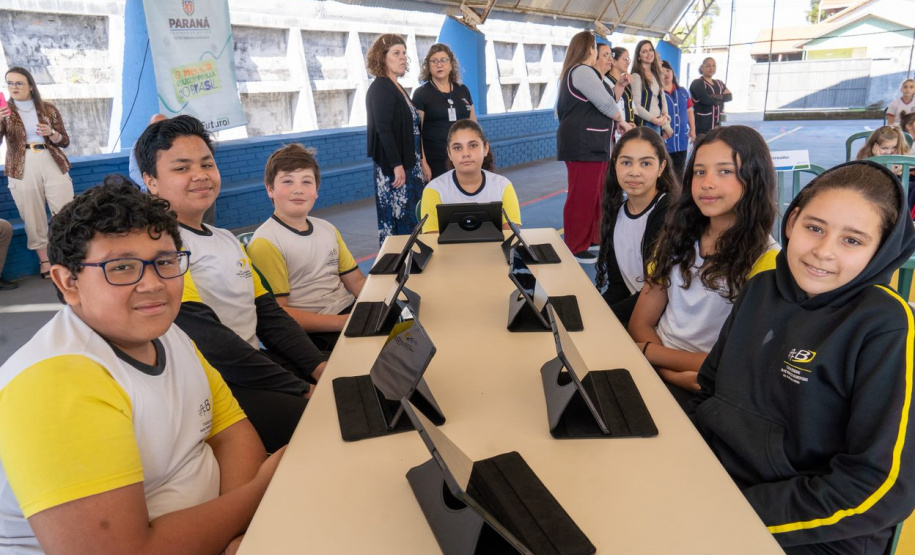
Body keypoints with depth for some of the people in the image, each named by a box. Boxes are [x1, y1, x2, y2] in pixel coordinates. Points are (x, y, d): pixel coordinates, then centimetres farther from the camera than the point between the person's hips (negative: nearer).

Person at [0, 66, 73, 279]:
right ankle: (44, 261, 11)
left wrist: (51, 133, -11)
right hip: (22, 170, 0)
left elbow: (65, 141, 10)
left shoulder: (48, 109, 9)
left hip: (53, 165, 0)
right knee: (33, 217, 2)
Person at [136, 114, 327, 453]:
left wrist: (318, 367, -2)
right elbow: (210, 342, -18)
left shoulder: (227, 240, 16)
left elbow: (269, 314, 13)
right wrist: (301, 388, -17)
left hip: (254, 365, 8)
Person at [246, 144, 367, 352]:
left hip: (350, 312, 7)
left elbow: (356, 281, 15)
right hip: (314, 333, -7)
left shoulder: (327, 229, 13)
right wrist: (342, 322, -20)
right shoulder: (266, 243, -9)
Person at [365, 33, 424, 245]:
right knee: (398, 221, -7)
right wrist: (396, 165, -22)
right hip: (393, 169, -9)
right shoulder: (380, 88, -11)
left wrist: (418, 162, 16)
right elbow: (383, 130, -19)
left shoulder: (397, 88, 17)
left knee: (412, 219, 11)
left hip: (408, 165, 9)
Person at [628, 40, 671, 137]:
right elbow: (636, 106, -13)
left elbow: (662, 99, 18)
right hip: (643, 124, -7)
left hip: (658, 123, 7)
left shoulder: (656, 75, 15)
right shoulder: (636, 76, -7)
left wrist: (665, 116, 3)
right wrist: (653, 119, -16)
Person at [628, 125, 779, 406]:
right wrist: (672, 373, -15)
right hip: (656, 367, 5)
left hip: (705, 393, -5)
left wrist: (648, 351, -9)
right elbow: (640, 323, 3)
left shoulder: (765, 259, -9)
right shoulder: (679, 237, 5)